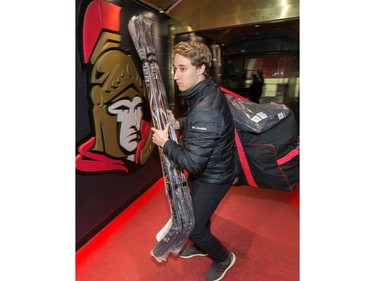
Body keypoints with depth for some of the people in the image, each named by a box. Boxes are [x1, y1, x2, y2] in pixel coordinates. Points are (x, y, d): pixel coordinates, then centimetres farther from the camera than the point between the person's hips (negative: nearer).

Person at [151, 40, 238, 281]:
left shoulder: (205, 110, -35)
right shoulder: (207, 91, -4)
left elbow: (192, 162, -35)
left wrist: (165, 143, -20)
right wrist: (178, 124, -3)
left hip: (213, 178, -9)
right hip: (207, 170, 9)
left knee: (192, 226, 9)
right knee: (197, 213, 28)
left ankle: (223, 258, 38)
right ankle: (201, 246, 57)